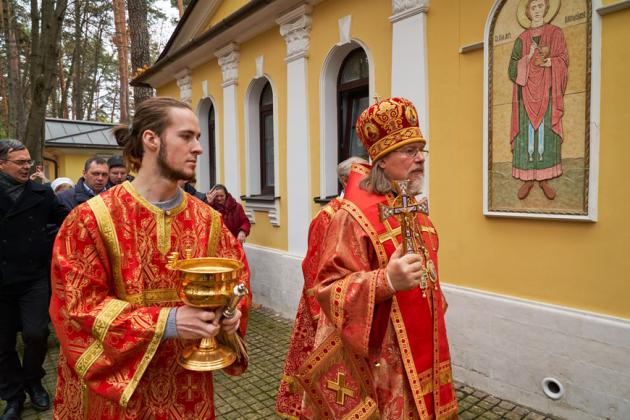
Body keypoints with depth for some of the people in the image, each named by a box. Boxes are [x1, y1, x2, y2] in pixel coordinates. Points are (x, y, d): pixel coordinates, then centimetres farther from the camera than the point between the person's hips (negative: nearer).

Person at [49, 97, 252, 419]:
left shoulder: (207, 219, -3)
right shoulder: (91, 219, -14)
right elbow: (78, 305, -15)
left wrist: (232, 310, -16)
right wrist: (165, 322, -26)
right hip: (119, 383, -3)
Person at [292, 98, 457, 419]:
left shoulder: (416, 211, 6)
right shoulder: (354, 216, -20)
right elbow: (328, 289, -23)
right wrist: (386, 281, -35)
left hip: (419, 349, 8)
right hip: (375, 358, -8)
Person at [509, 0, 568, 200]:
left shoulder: (555, 33, 9)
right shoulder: (522, 39, 11)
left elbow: (563, 61, 2)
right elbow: (513, 68, 3)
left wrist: (547, 61, -16)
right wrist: (531, 57, -11)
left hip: (546, 91, 0)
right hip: (527, 91, 1)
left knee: (545, 129, -3)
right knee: (527, 130, -3)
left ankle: (544, 179, 3)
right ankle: (528, 179, 2)